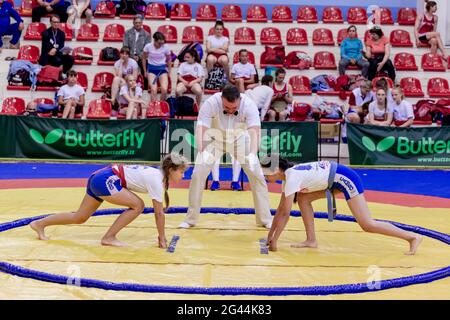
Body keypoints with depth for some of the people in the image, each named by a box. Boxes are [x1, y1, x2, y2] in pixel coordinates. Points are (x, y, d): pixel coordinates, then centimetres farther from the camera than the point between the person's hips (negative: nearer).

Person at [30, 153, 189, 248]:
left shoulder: (158, 174, 10)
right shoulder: (157, 180, -17)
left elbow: (159, 212, 13)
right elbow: (159, 213, -14)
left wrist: (161, 236, 14)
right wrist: (162, 238, -7)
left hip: (99, 177, 9)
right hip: (106, 180, -9)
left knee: (79, 218, 17)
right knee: (138, 205, -12)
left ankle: (39, 224, 27)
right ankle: (109, 237, -5)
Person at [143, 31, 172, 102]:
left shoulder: (165, 47, -10)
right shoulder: (148, 47, -11)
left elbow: (169, 60, 7)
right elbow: (144, 59, 6)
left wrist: (169, 71, 13)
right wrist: (145, 71, 10)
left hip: (162, 68, 1)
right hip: (152, 68, 0)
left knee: (164, 89, -16)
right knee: (153, 89, -18)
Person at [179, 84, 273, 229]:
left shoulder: (249, 104, -30)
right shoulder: (210, 103, -31)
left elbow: (255, 131, -39)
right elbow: (200, 129, -36)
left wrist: (253, 154, -56)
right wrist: (202, 151, -54)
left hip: (240, 139, 1)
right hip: (215, 138, 0)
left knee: (256, 174, -8)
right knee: (198, 173, -12)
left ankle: (265, 219, 7)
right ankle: (190, 219, 4)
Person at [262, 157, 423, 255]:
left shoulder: (292, 177, -20)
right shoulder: (288, 175, 7)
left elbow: (285, 214, -21)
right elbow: (280, 208, 13)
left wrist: (274, 241, -14)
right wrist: (270, 234, 13)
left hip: (345, 178, -10)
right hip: (334, 179, 10)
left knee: (367, 224, -10)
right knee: (303, 198, 7)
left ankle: (412, 237, -4)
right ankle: (311, 240, 9)